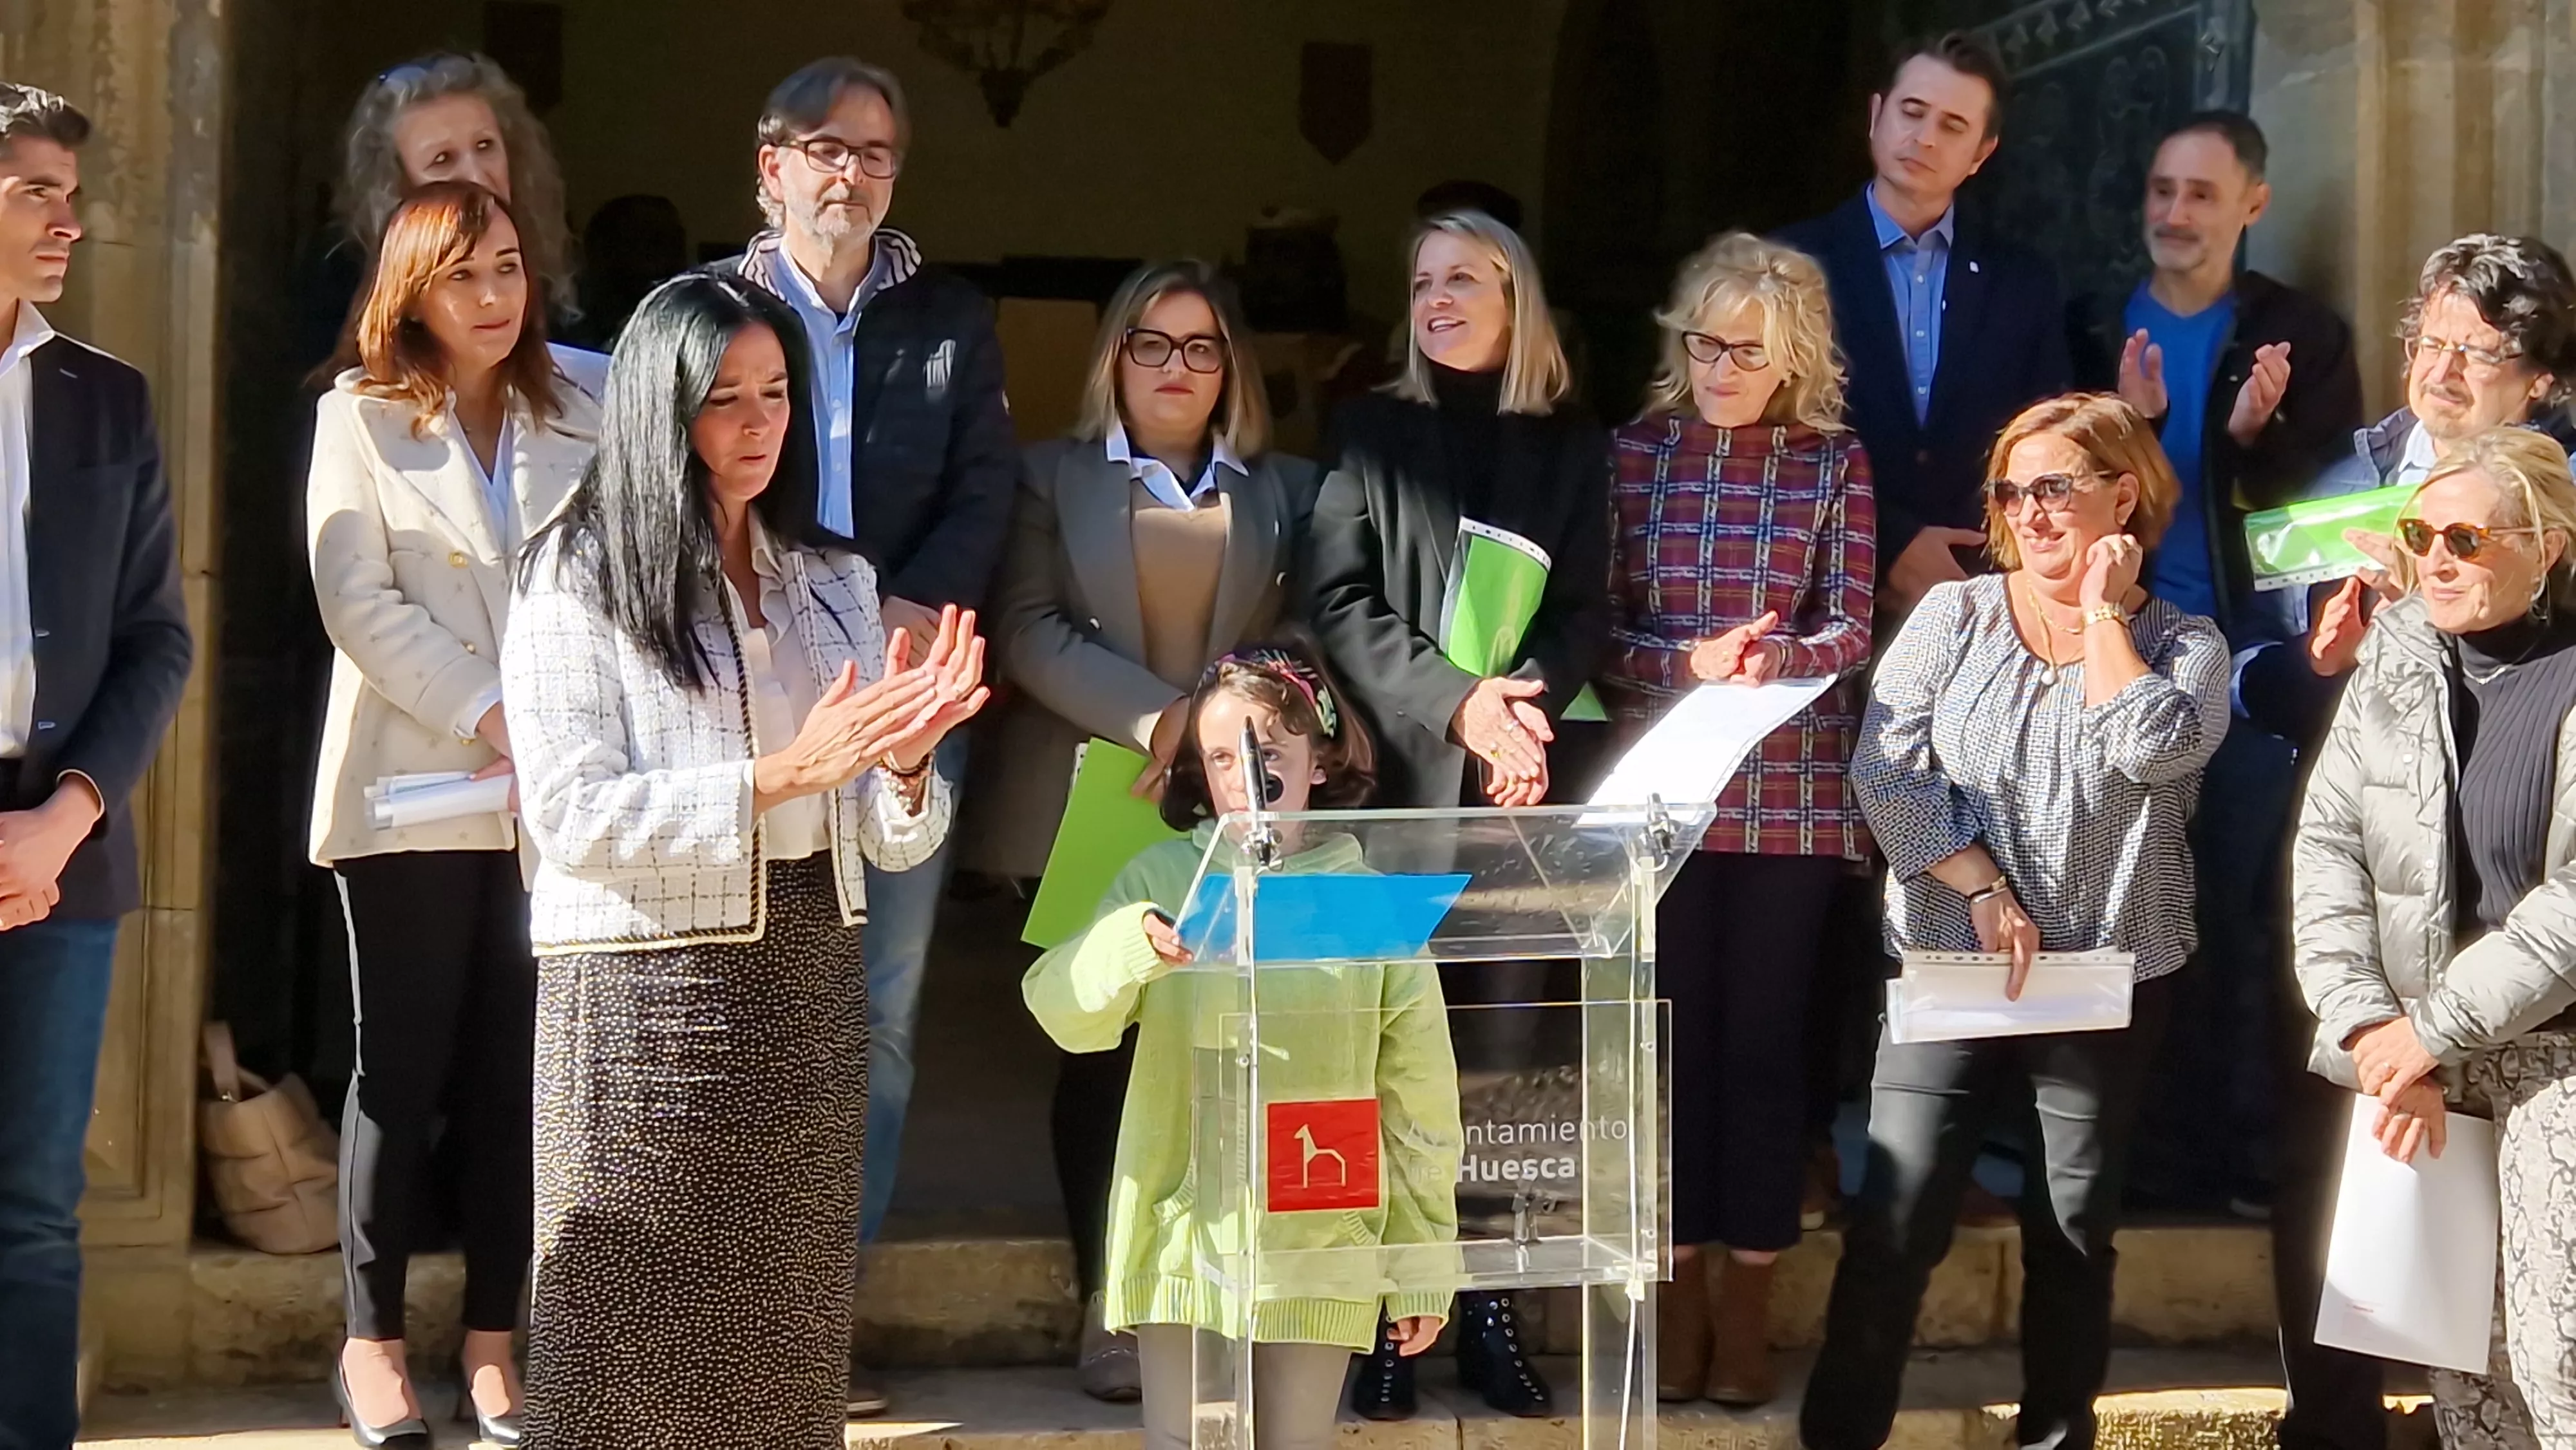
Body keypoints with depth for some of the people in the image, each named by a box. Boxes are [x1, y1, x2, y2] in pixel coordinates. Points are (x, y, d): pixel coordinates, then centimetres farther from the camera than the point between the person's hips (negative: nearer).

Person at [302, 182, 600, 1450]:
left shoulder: (578, 418, 11)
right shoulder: (361, 417, 3)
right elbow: (358, 600, -7)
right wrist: (490, 711, -15)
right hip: (414, 785, -2)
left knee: (517, 1061, 3)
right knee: (404, 1062, 1)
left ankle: (494, 1334, 9)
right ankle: (373, 1336, 9)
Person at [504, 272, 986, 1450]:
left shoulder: (832, 582, 12)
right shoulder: (581, 578, -3)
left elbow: (894, 842, 10)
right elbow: (572, 818, -13)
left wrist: (903, 762, -12)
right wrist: (784, 773, -20)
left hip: (806, 994, 5)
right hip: (647, 997, -5)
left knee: (785, 1346, 7)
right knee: (641, 1351, 0)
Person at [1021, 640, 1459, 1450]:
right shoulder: (1159, 881, 1)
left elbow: (1418, 1102, 4)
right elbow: (1066, 1014, -12)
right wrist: (1132, 945, -33)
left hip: (1322, 1250, 0)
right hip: (1184, 1236, 0)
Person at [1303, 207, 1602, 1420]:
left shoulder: (1570, 447, 13)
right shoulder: (1370, 432, 10)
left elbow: (1585, 613, 4)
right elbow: (1341, 604, -1)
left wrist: (1525, 703, -16)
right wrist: (1456, 703, -15)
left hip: (1523, 787, 1)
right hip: (1400, 780, -1)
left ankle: (1489, 1306, 5)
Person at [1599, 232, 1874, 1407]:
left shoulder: (1834, 463, 3)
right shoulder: (1635, 453, 3)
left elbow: (1852, 627, -3)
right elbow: (1598, 629, 0)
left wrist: (1777, 658, -24)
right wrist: (1691, 663, -19)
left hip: (1793, 793, 0)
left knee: (1764, 1034, 5)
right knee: (1675, 1031, 5)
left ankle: (1745, 1301, 14)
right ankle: (1678, 1293, 15)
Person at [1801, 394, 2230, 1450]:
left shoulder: (2183, 644, 4)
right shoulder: (1953, 616, 4)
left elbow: (2155, 750, -17)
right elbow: (1886, 768, -5)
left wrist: (2103, 613, -7)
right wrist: (1984, 891, -14)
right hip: (1950, 967, 0)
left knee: (2075, 1231, 9)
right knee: (1895, 1220, -6)